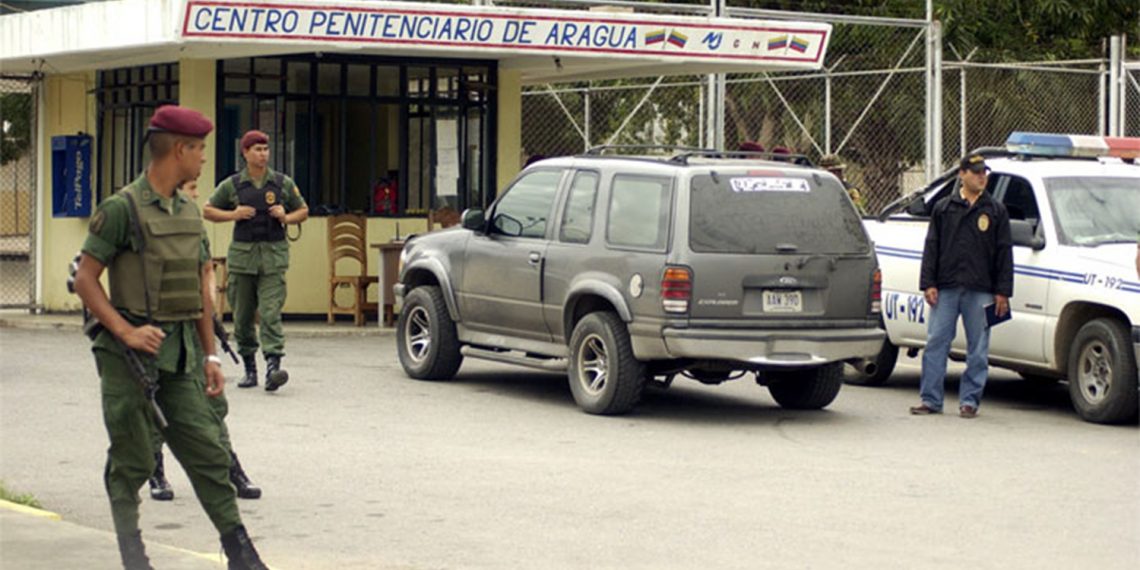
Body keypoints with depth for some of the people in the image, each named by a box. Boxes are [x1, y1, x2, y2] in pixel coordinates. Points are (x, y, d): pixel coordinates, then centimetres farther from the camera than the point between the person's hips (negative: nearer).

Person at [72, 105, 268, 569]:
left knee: (207, 452, 2)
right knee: (132, 460, 1)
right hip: (131, 356, -6)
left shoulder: (189, 213, 14)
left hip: (181, 356, 6)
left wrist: (210, 355, 15)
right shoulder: (122, 209, -8)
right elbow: (85, 279, -9)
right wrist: (125, 331, -18)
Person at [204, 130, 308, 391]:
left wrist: (286, 217, -5)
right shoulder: (232, 185, 5)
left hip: (274, 254, -1)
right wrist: (233, 215, -5)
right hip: (242, 253, 1)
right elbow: (208, 211, 11)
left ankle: (273, 366, -21)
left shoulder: (283, 183, 6)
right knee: (242, 315, 6)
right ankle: (249, 368, 18)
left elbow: (303, 211, 15)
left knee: (270, 312, -13)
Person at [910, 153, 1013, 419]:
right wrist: (928, 283, 0)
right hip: (946, 289, 0)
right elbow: (931, 248, 9)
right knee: (936, 344, -1)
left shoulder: (996, 211, 9)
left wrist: (1002, 292, 0)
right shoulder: (943, 208, 10)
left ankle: (969, 400, 9)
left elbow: (1004, 253, 7)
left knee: (977, 349, 1)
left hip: (980, 290, 0)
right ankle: (930, 399, 4)